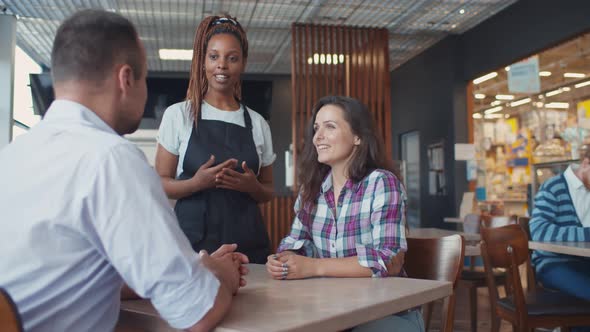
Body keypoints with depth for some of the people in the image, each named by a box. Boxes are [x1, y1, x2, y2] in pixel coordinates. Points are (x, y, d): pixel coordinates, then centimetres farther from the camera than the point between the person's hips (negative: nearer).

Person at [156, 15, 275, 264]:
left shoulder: (257, 123, 7)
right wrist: (197, 183, -19)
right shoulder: (178, 115, 0)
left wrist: (252, 186, -9)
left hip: (248, 243, 2)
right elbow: (160, 184, 0)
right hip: (192, 238, -2)